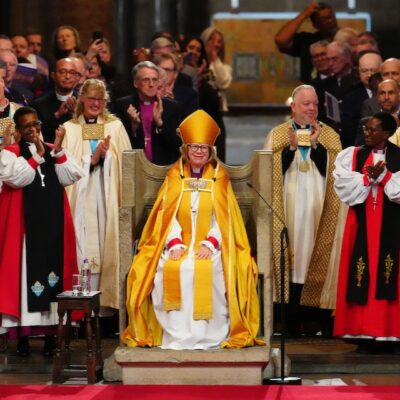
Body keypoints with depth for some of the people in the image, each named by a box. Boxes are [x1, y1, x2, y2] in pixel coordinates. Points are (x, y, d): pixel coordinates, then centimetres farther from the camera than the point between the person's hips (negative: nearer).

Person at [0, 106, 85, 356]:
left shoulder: (54, 151, 12)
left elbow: (70, 178, 0)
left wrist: (58, 151, -11)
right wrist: (38, 155, -17)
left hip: (52, 223, 3)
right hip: (24, 224, -3)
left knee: (53, 269, 3)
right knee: (24, 271, -2)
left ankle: (51, 334, 8)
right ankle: (23, 336, 2)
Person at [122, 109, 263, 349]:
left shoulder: (219, 177, 10)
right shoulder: (175, 176, 13)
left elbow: (223, 217, 2)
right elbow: (168, 214, 4)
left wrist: (210, 244, -15)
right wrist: (175, 244, -12)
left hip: (209, 245, -1)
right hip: (179, 243, 1)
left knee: (207, 269, -34)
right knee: (170, 269, -30)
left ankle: (206, 335, -28)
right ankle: (176, 335, -27)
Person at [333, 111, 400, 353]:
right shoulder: (352, 156, 7)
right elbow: (345, 187, -2)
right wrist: (368, 177, -13)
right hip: (361, 224, 1)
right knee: (362, 277, -3)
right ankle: (364, 333, -1)